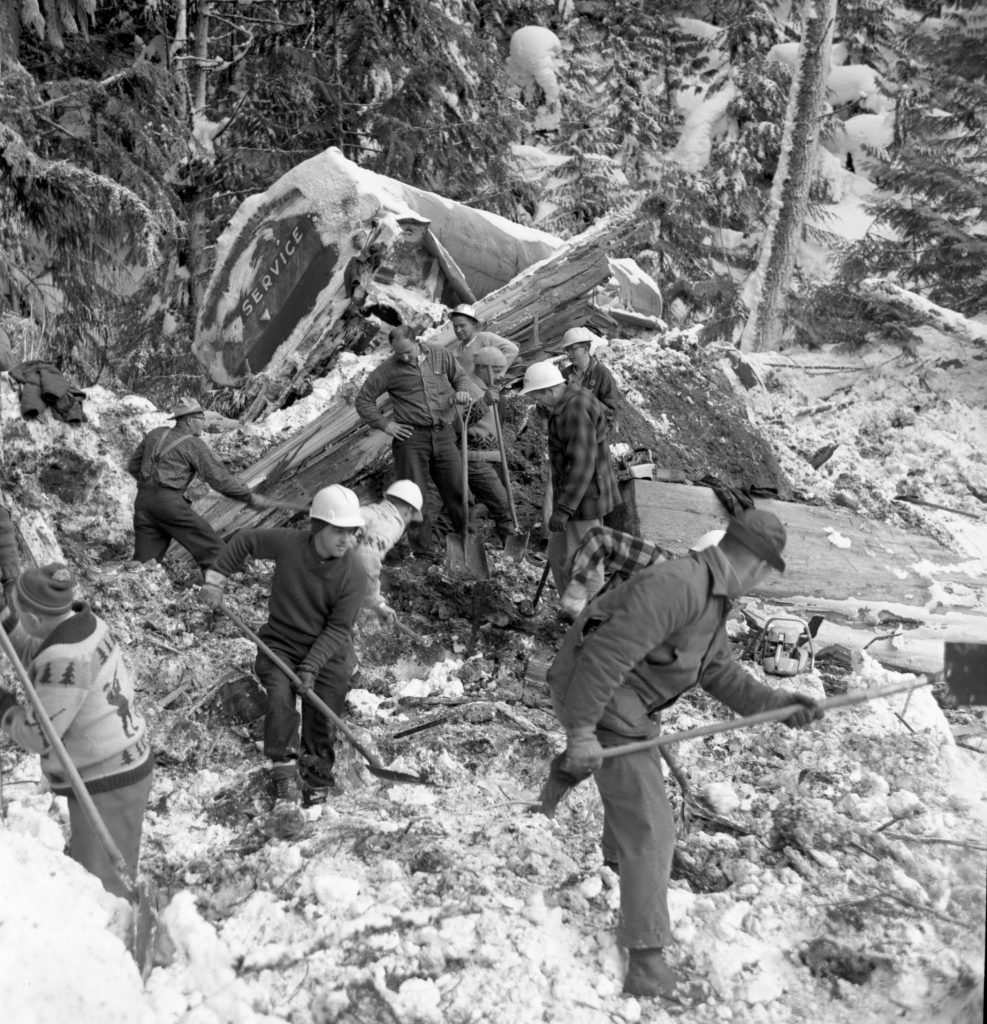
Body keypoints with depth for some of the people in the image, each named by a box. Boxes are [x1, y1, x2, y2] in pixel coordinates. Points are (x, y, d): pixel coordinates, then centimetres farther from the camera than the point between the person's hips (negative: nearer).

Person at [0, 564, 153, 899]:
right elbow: (36, 656, 16)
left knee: (104, 889, 0)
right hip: (118, 765, 10)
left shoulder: (65, 661, -30)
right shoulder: (84, 622, -3)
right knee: (86, 866, 27)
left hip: (106, 781, -10)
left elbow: (37, 736, -19)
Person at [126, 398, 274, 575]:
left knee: (144, 560, 8)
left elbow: (133, 467, 21)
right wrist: (250, 497, 0)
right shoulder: (193, 444, -3)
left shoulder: (156, 434, 16)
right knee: (213, 549, 0)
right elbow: (219, 478, -6)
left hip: (143, 500, 7)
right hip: (169, 502, -7)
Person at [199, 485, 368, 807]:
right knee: (280, 696, -23)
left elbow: (338, 629, -13)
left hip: (327, 650, 0)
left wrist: (310, 667, -22)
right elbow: (243, 541, 7)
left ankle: (315, 774, 8)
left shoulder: (354, 573, -14)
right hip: (281, 644, 1)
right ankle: (285, 773, -15)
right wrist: (215, 579, 1)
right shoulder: (288, 544, -11)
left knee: (323, 711, -14)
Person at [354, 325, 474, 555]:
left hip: (443, 435, 2)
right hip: (411, 436, -2)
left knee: (456, 488, 6)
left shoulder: (440, 356, 6)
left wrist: (463, 391, -3)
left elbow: (461, 375, 20)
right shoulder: (388, 369, -2)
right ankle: (421, 547, 8)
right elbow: (364, 399, 4)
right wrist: (384, 424, -4)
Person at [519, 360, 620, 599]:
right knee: (559, 556, 16)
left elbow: (582, 466, -27)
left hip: (585, 496, -10)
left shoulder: (577, 411, -23)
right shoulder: (564, 404, 9)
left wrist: (563, 510, -26)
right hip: (569, 491, 10)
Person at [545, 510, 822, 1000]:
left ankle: (618, 855, 64)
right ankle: (647, 966, 0)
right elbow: (606, 654, -32)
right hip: (599, 703, -11)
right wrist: (581, 732, -30)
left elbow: (720, 672, 11)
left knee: (641, 773, 34)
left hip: (628, 701, 11)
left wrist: (774, 702, -1)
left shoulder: (712, 596, 7)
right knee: (649, 827, -9)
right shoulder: (676, 586, -27)